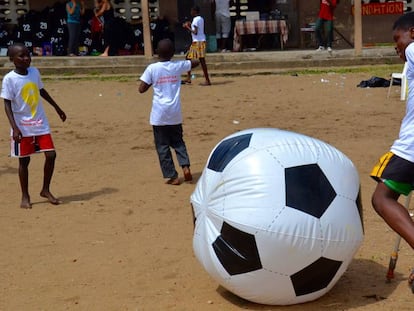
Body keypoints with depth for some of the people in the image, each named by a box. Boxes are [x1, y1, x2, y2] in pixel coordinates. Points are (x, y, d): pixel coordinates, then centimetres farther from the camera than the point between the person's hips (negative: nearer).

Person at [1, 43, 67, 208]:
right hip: (22, 127, -4)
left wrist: (57, 108, 24)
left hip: (40, 123, 5)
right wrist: (14, 128, -21)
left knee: (51, 155, 0)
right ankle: (25, 196, 18)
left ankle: (46, 190, 17)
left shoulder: (34, 72, 2)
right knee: (24, 161, 4)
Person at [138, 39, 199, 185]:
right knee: (178, 141, 19)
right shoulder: (178, 66, 0)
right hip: (175, 113, 3)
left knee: (162, 146, 7)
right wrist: (187, 60, 34)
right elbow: (195, 62, 16)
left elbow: (142, 89, -9)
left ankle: (172, 176, 7)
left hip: (159, 114, -3)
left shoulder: (152, 68, -9)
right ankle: (185, 166, -1)